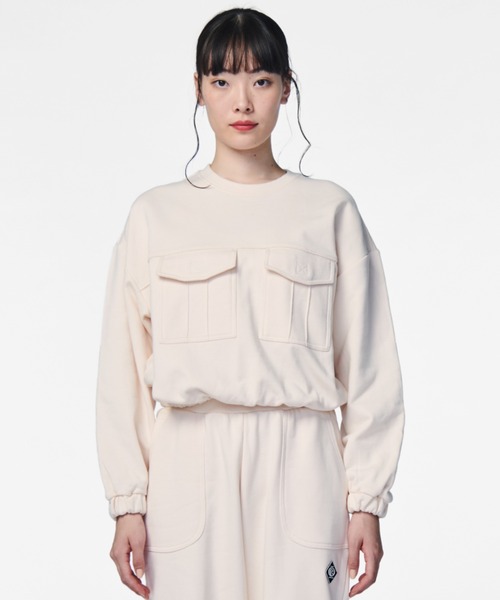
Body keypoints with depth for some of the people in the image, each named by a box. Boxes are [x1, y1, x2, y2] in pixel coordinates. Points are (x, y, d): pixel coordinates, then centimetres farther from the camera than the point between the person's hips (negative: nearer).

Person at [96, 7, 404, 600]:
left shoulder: (330, 211, 7)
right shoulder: (156, 214, 8)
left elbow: (368, 367, 6)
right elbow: (123, 370, 7)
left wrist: (367, 501, 2)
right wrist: (127, 504, 2)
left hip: (299, 468, 0)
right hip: (188, 468, 1)